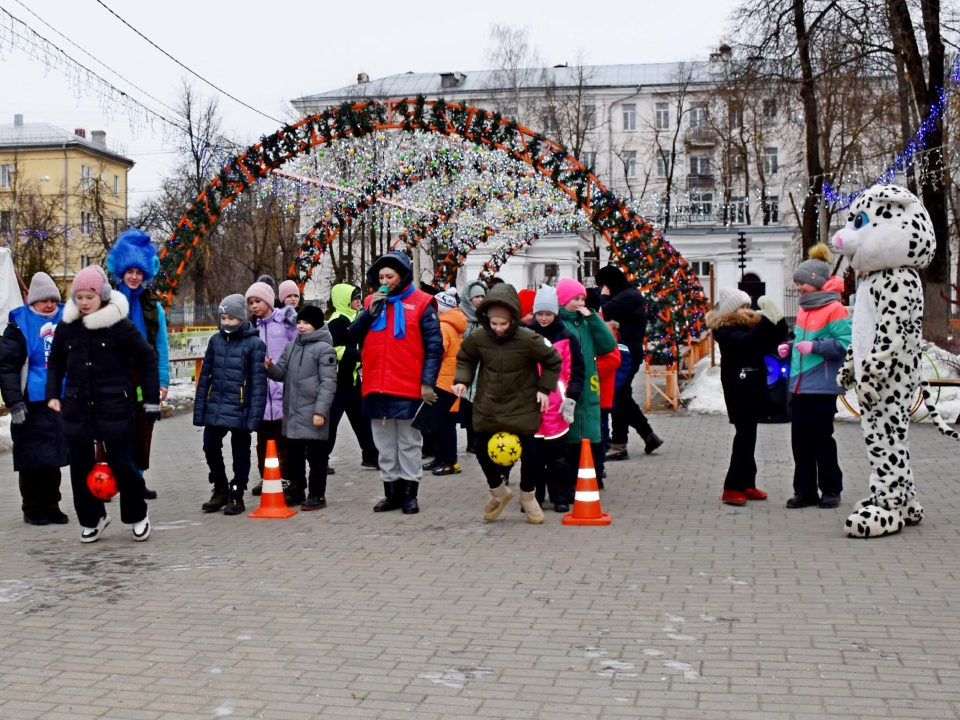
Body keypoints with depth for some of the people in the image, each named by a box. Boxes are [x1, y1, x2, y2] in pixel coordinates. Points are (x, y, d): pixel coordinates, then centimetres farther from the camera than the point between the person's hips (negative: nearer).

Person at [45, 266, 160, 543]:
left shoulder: (119, 325, -8)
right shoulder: (67, 326, 3)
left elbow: (148, 360, -2)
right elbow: (56, 361, 18)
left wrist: (151, 400, -3)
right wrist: (53, 394, 6)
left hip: (114, 409, -4)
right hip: (76, 409, 4)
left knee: (122, 465, -1)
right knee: (80, 468, 8)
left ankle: (138, 516, 21)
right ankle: (92, 519, 26)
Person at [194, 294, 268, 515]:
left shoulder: (254, 343, -8)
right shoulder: (215, 340, 8)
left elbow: (259, 382, -10)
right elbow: (205, 376, 11)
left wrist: (254, 416, -15)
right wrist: (199, 410, 8)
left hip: (239, 410, -5)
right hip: (215, 408, 5)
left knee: (240, 453, 7)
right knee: (210, 448, 9)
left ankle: (237, 495, 19)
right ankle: (220, 491, 27)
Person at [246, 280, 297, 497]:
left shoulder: (286, 320, -4)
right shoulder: (253, 327, 13)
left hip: (283, 390, -5)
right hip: (260, 392, 6)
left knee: (282, 438, 1)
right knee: (263, 438, 13)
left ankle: (285, 479, 8)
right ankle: (266, 478, 23)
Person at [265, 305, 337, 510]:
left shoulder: (324, 348, -8)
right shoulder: (291, 346, 15)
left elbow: (328, 383, -13)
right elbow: (282, 373, 15)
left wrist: (320, 411, -19)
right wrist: (269, 367, -8)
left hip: (313, 413, -7)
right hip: (292, 412, 7)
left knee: (316, 455, 1)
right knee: (293, 454, 15)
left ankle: (317, 495, 9)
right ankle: (296, 490, 27)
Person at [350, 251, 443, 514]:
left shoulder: (421, 303, -2)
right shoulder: (372, 301, 12)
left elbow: (434, 346, -5)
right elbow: (354, 337, 7)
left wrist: (428, 382, -13)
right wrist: (370, 312, -8)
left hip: (408, 389, -5)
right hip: (376, 387, 5)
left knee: (409, 444, 5)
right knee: (385, 446, 11)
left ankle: (409, 494, 12)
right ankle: (392, 493, 20)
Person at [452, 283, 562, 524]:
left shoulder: (529, 339, -18)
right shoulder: (478, 338, -10)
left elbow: (553, 362, -3)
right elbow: (465, 358, 11)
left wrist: (544, 388, -7)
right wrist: (462, 380, -4)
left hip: (522, 407, -2)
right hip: (488, 406, 3)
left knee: (528, 452, 2)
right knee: (483, 451, 4)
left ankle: (528, 496, 27)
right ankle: (498, 491, 31)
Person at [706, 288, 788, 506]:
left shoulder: (750, 325, 12)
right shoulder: (725, 331, -11)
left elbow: (773, 341, 10)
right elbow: (745, 340, -29)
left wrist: (778, 320, -6)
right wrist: (767, 321, -33)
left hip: (754, 388, 8)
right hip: (738, 391, -8)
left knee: (747, 437, 13)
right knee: (745, 436, -11)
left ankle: (746, 484, 20)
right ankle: (732, 488, -7)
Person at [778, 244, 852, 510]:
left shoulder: (834, 309, -10)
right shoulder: (803, 310, 14)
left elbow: (845, 344, -17)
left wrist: (815, 346, -21)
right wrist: (789, 347, 8)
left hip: (822, 387, -7)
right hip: (798, 386, 7)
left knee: (821, 438, 1)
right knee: (800, 439, 7)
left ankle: (831, 489, 15)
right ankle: (805, 491, 15)